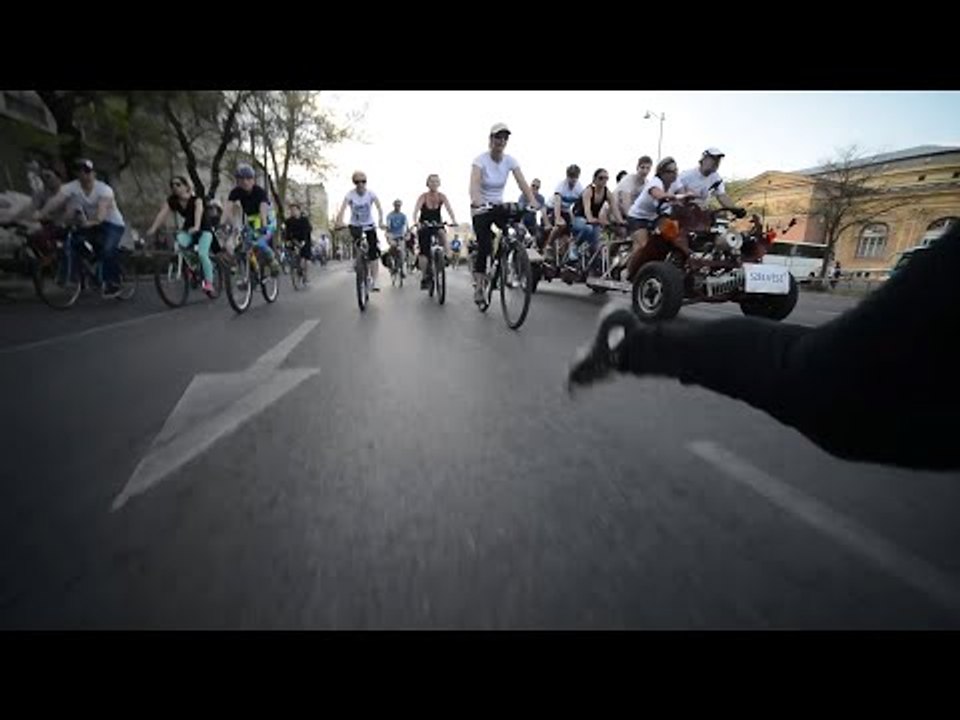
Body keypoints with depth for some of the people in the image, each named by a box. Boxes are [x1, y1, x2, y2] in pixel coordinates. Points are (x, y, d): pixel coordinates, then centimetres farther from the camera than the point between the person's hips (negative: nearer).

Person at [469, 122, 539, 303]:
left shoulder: (510, 160, -4)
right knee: (484, 247, -14)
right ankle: (478, 286, 3)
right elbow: (474, 183, -33)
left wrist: (533, 201, -34)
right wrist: (476, 201, -54)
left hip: (499, 205, 4)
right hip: (481, 208, -4)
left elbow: (522, 183, -16)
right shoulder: (480, 160, -16)